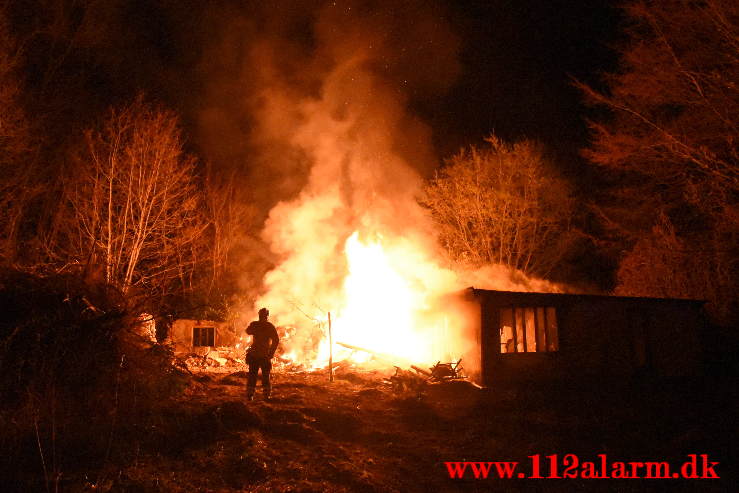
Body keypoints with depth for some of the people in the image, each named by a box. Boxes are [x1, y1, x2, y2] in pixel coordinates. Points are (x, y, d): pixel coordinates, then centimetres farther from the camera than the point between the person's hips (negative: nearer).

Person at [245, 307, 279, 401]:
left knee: (252, 375, 6)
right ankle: (266, 395, 10)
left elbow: (248, 331, 15)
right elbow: (276, 340, -8)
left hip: (254, 354, 0)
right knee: (266, 376, 10)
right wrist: (271, 353, -3)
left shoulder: (254, 324, -4)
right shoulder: (270, 326, -3)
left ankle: (250, 394, 3)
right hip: (265, 355, 0)